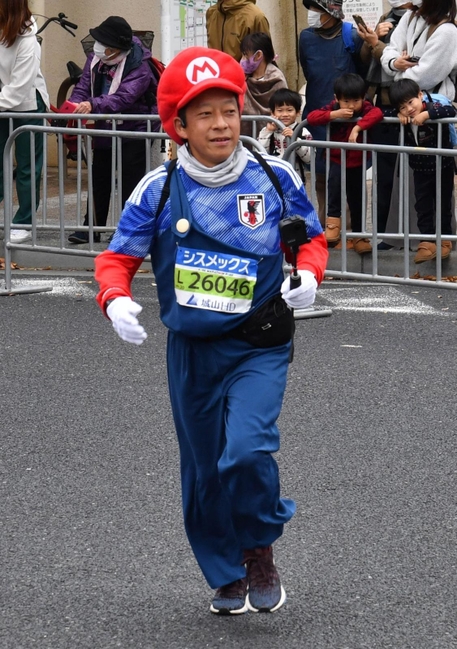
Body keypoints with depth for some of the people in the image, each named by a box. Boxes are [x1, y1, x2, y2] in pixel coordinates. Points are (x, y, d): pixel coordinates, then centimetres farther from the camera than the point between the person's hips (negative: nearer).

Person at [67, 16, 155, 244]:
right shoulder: (95, 60, -1)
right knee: (99, 180, 12)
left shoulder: (138, 67, -22)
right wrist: (76, 106, -27)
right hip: (104, 130, 6)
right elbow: (83, 87, -4)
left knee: (131, 183, -3)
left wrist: (93, 105, -48)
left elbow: (124, 97, -35)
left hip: (133, 132, -6)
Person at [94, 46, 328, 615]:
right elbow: (116, 258, -1)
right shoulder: (159, 190, -7)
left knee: (246, 449, -22)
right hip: (192, 349, 2)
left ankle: (260, 549, 7)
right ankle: (228, 579, 35)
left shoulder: (274, 177, -6)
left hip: (259, 347, -2)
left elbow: (312, 237, 8)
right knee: (204, 471, 13)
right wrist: (116, 301, -21)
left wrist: (307, 275, -12)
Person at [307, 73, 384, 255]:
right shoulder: (333, 108, -9)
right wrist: (335, 115, -31)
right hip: (337, 160, -1)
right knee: (336, 179, -34)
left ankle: (358, 237, 27)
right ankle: (333, 219, -26)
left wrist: (357, 127, -44)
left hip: (358, 163, 1)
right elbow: (311, 117, -20)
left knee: (357, 201, 11)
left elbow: (377, 113, -34)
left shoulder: (365, 108, -12)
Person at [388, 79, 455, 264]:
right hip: (421, 170, 4)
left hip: (442, 167, -4)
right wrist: (400, 115, -13)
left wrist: (426, 114, -42)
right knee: (423, 207, 2)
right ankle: (427, 242, 5)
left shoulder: (433, 108, -21)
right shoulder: (406, 121, -7)